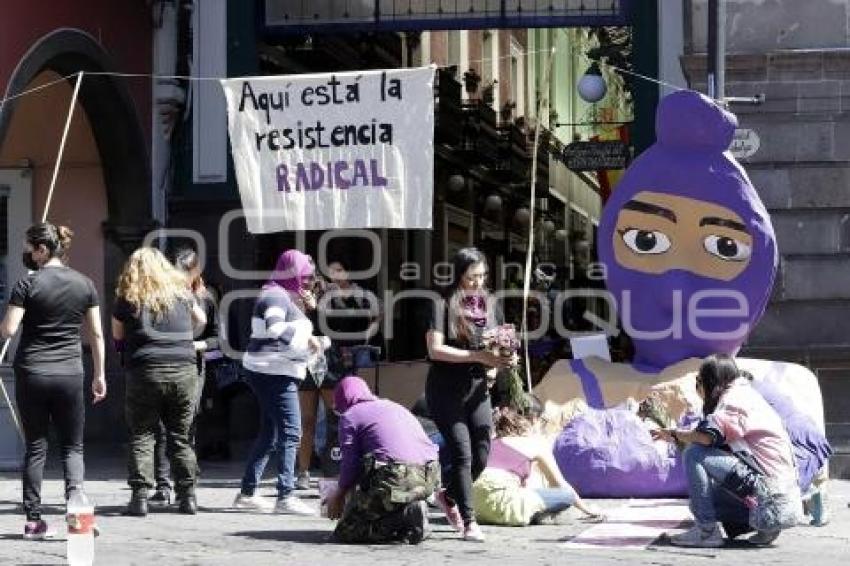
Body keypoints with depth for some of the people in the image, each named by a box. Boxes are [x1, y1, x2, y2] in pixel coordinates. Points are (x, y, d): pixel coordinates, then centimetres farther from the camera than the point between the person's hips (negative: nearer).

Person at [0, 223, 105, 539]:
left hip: (31, 373, -2)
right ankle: (75, 493, -17)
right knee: (72, 445, 10)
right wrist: (99, 375, 13)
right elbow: (96, 334, 7)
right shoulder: (84, 284, 5)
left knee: (35, 446, 6)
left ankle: (33, 519, 8)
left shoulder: (28, 284, -6)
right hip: (69, 374, 2)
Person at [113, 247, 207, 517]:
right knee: (181, 436, 11)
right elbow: (201, 320, 25)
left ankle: (140, 496, -3)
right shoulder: (181, 293, 8)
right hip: (184, 371, 3)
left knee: (141, 436, 4)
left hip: (145, 371, -2)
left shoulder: (128, 298, 0)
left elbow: (117, 334, 11)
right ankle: (187, 496, 11)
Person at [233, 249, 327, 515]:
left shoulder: (286, 297, 19)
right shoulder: (275, 296, -13)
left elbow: (293, 331, 23)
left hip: (277, 375, 11)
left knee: (269, 434, 14)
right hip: (274, 373, -11)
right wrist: (308, 340, -27)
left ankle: (247, 493, 19)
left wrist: (306, 309, 11)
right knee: (290, 433, -14)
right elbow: (275, 328, -30)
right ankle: (285, 496, -19)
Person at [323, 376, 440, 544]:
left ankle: (403, 515, -17)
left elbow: (350, 463, 0)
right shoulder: (397, 407, 30)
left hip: (394, 478, -7)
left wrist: (338, 495, 18)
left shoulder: (350, 416, 9)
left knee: (345, 531, 6)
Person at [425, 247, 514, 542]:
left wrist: (504, 359, -7)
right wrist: (478, 356, -22)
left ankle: (448, 495, 30)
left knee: (481, 455, 4)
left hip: (477, 388, 5)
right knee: (462, 453, -7)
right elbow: (435, 350, -16)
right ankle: (469, 522, 0)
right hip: (446, 390, -5)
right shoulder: (444, 305, -9)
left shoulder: (490, 305, 8)